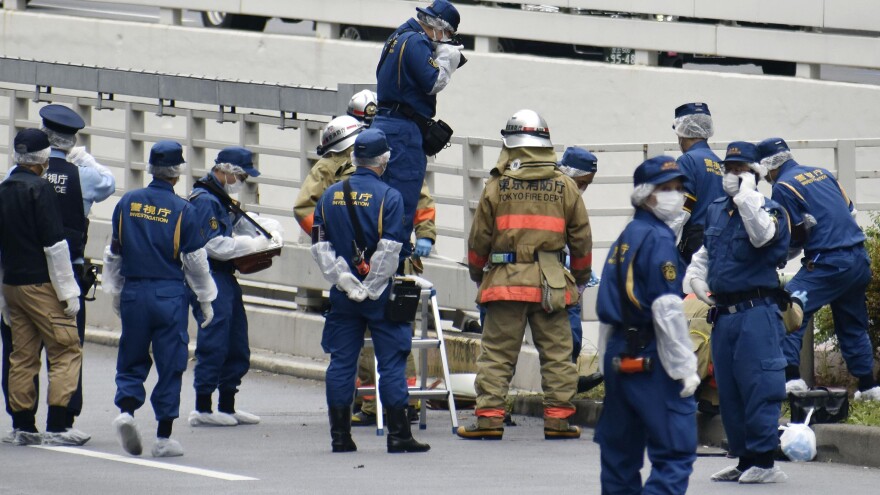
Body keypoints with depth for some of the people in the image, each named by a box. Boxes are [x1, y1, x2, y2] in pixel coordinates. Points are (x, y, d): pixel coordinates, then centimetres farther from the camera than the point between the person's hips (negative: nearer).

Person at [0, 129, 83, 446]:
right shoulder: (40, 190, -11)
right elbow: (54, 244, -16)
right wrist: (68, 291, -11)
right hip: (41, 285, -8)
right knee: (66, 352, -4)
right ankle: (56, 426, -10)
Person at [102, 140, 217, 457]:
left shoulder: (127, 203, 1)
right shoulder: (183, 211, -8)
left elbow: (114, 253, 9)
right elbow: (196, 261, -3)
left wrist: (114, 293, 21)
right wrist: (206, 300, 8)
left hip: (133, 292, 3)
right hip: (169, 295, -2)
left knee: (132, 360, 14)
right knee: (170, 364, 5)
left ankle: (126, 409, -11)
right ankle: (164, 437, 6)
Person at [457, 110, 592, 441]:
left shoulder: (497, 186, -1)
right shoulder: (565, 187, 4)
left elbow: (479, 237, 4)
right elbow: (581, 237, 9)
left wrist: (476, 272, 22)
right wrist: (582, 276, 24)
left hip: (506, 281, -1)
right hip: (551, 285, 1)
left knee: (496, 353, 2)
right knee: (557, 353, 6)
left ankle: (489, 417, -2)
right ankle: (558, 417, 4)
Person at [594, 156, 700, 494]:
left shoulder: (624, 239, 15)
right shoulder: (658, 238, -11)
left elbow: (606, 310, 16)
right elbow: (667, 310, -16)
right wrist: (685, 368, -14)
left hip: (618, 354, 9)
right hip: (651, 359, -9)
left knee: (620, 452, 13)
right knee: (676, 451, -11)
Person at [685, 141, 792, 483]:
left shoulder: (768, 210, -5)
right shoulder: (716, 211, 16)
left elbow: (762, 236, -29)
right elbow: (705, 253, 30)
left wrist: (747, 195, -20)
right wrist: (695, 277, 11)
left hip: (756, 313, -8)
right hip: (723, 312, 8)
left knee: (758, 388, -9)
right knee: (728, 391, 10)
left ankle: (764, 461, -7)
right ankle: (744, 460, 17)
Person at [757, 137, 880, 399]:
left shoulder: (783, 187, -5)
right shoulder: (821, 173, 17)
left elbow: (793, 237, -5)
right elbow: (850, 210, 20)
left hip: (828, 263, -8)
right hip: (859, 258, 8)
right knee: (852, 325, 19)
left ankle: (790, 376, -20)